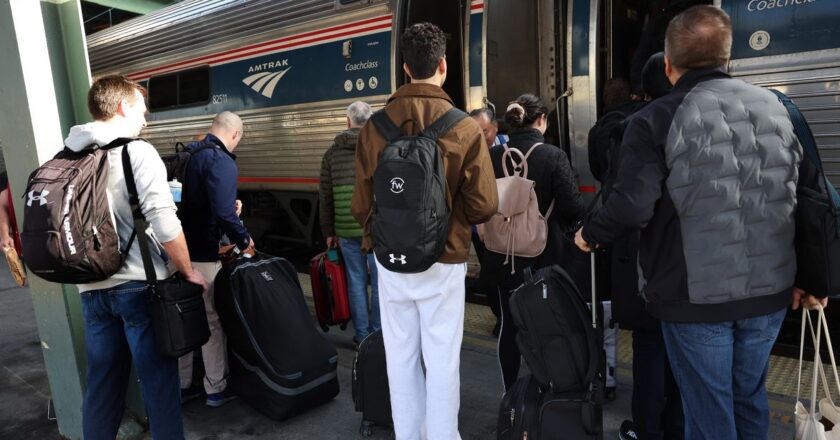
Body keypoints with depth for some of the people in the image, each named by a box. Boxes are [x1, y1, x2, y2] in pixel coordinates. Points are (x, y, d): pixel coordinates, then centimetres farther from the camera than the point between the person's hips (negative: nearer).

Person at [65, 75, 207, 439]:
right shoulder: (137, 151, -10)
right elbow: (164, 223, -18)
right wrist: (189, 272, -6)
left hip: (91, 288, 6)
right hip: (139, 285, -6)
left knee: (102, 383, 17)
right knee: (158, 380, 6)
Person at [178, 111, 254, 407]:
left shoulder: (186, 154, 11)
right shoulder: (221, 161, -15)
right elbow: (223, 213, -26)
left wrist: (230, 204, 14)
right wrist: (243, 240, -10)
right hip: (202, 255, -8)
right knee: (212, 321, 7)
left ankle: (183, 385, 30)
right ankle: (216, 389, 20)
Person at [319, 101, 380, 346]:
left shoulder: (332, 152, 9)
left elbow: (325, 196, 10)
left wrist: (328, 231, 16)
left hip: (346, 229, 3)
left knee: (356, 282, 10)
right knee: (379, 281, 7)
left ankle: (362, 336, 18)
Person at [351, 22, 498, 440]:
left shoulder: (374, 125, -4)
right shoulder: (464, 127, -10)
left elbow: (361, 203, -2)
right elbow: (484, 205, -9)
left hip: (391, 259, 3)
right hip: (443, 261, -2)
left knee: (400, 357, 15)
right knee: (441, 360, 10)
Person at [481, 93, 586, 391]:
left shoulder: (492, 157, -6)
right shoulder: (553, 156, -13)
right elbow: (574, 207, -18)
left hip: (503, 257, 2)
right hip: (544, 256, -2)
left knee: (510, 325, 15)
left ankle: (510, 393, 27)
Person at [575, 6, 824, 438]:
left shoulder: (655, 120, -12)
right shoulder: (775, 106, 5)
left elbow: (631, 207, -22)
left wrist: (589, 233, -2)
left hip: (696, 294, -5)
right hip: (769, 289, 6)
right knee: (750, 399, 23)